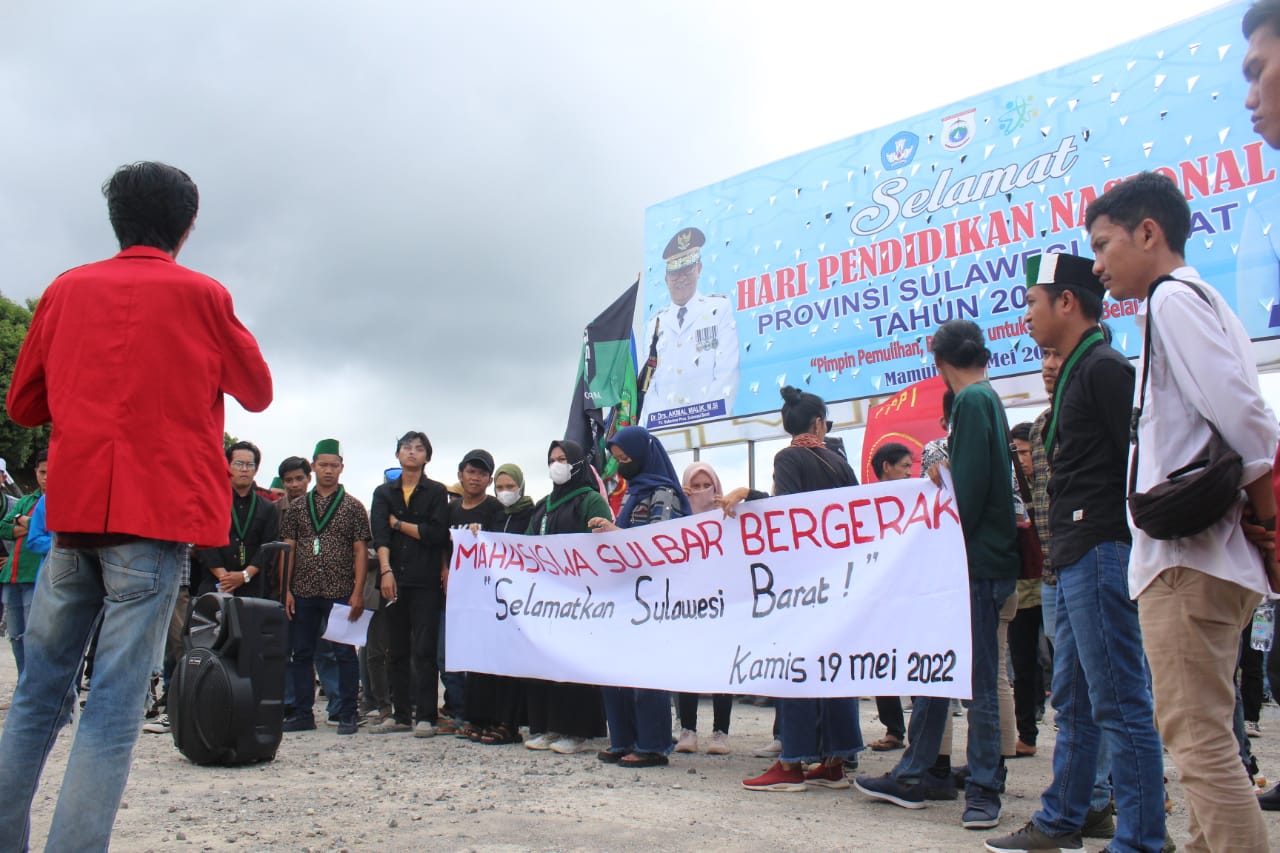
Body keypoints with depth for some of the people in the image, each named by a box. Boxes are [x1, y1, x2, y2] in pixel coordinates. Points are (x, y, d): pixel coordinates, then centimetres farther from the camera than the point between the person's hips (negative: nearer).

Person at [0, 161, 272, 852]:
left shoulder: (67, 289, 11)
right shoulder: (201, 295, 1)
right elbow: (258, 392, 14)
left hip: (72, 510, 4)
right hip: (158, 512, -3)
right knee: (117, 702, -3)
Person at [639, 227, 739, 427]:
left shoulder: (720, 308, 7)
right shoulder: (655, 324, 16)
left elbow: (727, 372, -2)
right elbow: (651, 387, 12)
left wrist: (713, 421, -12)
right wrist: (650, 428, -4)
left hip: (709, 424, -2)